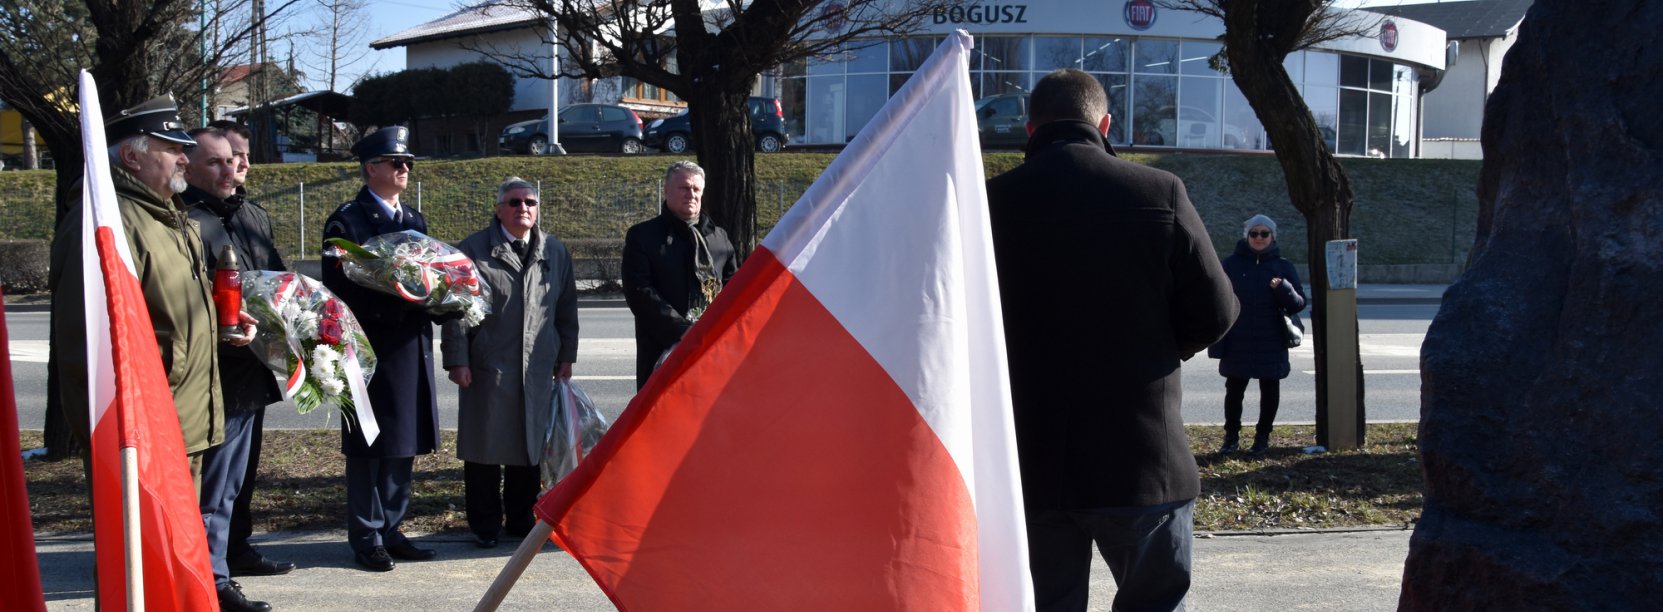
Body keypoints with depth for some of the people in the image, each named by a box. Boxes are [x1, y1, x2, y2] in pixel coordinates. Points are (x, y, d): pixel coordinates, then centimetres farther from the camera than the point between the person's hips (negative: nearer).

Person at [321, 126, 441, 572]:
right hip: (371, 349, -7)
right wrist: (395, 300, -20)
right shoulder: (347, 221, -5)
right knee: (370, 446, -2)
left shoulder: (414, 221, 17)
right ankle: (366, 539, 6)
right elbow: (338, 288, -11)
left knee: (403, 446, 10)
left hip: (412, 347, 7)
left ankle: (391, 531, 19)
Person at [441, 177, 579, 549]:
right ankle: (485, 526, 11)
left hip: (538, 368, 4)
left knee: (530, 446, 8)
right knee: (485, 447, 2)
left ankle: (521, 519, 20)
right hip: (486, 368, -4)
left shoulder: (555, 252, 12)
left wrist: (566, 357, 12)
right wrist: (457, 360, -8)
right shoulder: (473, 250, -1)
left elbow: (567, 308, 16)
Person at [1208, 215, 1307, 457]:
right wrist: (1218, 342, -2)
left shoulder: (1283, 267, 3)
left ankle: (1263, 437, 18)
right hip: (1237, 343, 0)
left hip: (1271, 344, 0)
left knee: (1269, 390, 6)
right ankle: (1231, 436, 17)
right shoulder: (1231, 264, 2)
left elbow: (1299, 303, -1)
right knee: (1234, 389, 5)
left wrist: (1284, 289, -23)